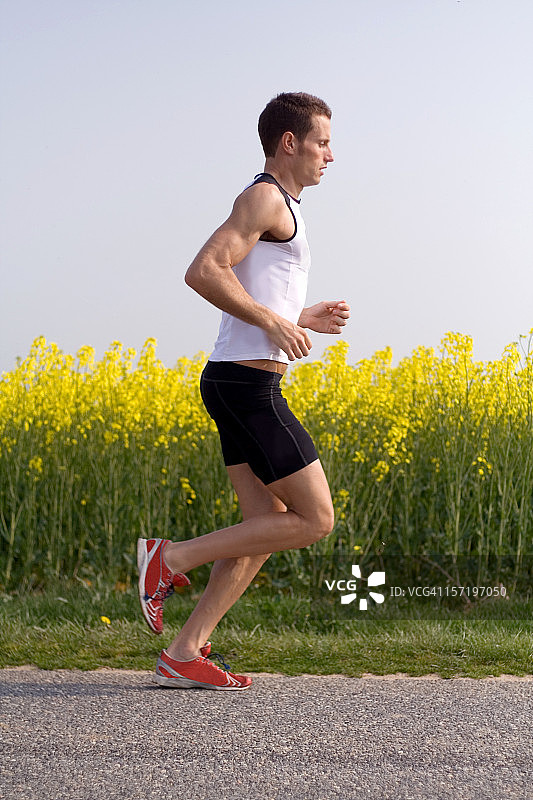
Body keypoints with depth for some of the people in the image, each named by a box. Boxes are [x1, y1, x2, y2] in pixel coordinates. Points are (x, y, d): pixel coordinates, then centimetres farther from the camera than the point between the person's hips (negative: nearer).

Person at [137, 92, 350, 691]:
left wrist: (302, 319, 18)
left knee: (271, 524, 7)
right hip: (248, 382, -10)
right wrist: (275, 322, -18)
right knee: (315, 521, -6)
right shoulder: (264, 197, -8)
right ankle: (172, 559, -4)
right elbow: (203, 272, -21)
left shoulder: (278, 205, 23)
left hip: (239, 379, 10)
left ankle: (184, 654, 4)